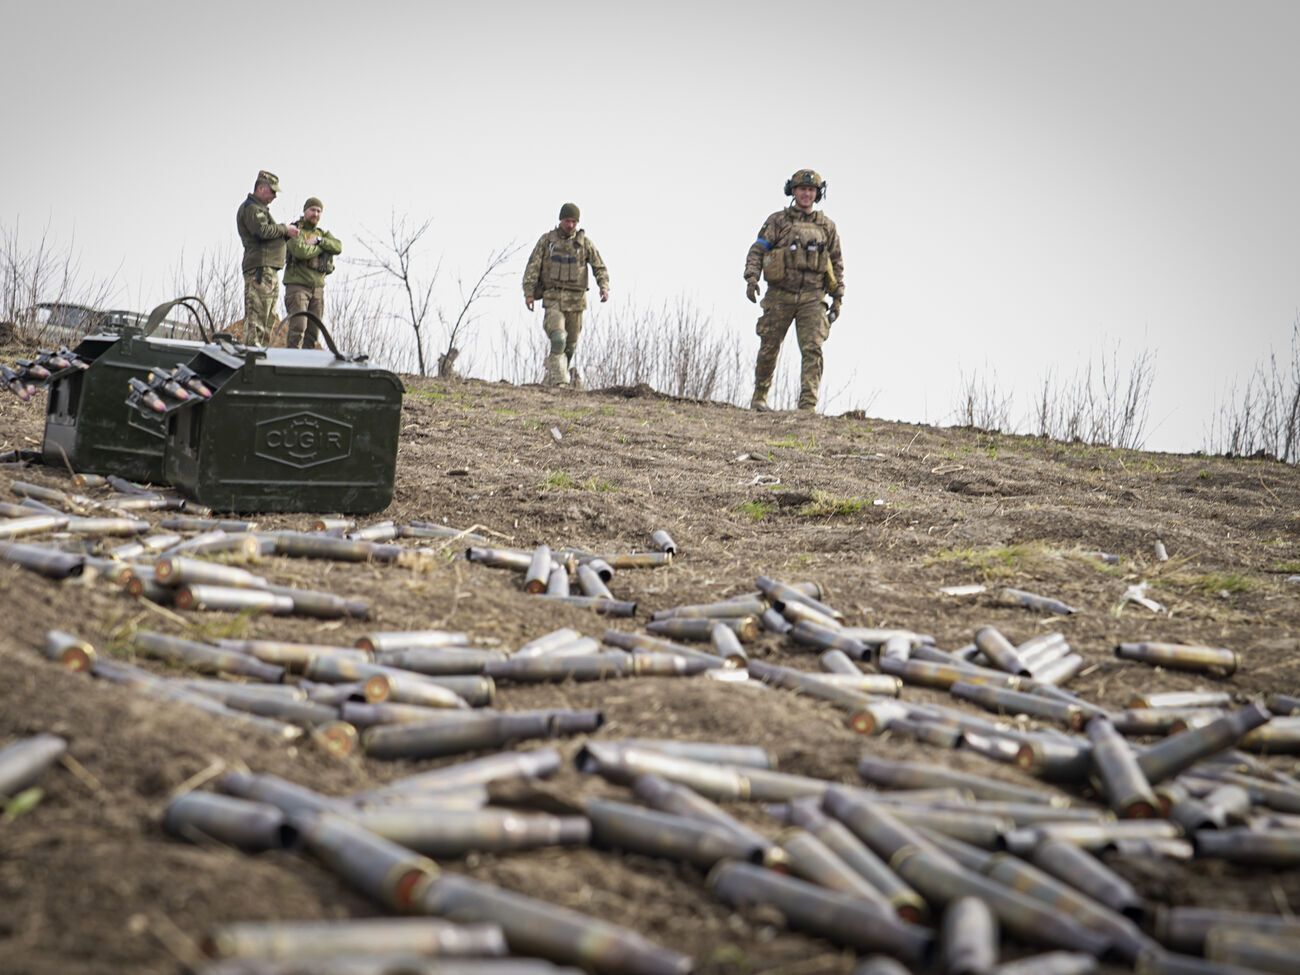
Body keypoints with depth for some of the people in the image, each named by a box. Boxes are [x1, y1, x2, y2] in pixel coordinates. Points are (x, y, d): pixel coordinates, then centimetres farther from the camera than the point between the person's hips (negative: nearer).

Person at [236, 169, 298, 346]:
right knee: (256, 316, -15)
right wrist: (285, 229, -9)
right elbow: (262, 231, -21)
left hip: (269, 270, 11)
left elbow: (270, 236, 26)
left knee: (268, 317, 12)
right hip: (260, 267, -11)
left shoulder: (260, 208, 28)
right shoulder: (251, 207, -5)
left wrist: (287, 232, 9)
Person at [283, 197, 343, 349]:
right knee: (298, 326, -18)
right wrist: (322, 248, -5)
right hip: (297, 285, -6)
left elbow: (338, 247, -1)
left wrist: (318, 241, -15)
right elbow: (300, 251, -19)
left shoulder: (323, 234, 18)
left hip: (318, 287, 6)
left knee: (313, 331, 1)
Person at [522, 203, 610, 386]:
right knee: (558, 339, -22)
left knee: (570, 344, 7)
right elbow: (533, 266, -1)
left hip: (575, 299, 2)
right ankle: (559, 380, -20)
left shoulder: (584, 241, 3)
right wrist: (528, 293, -11)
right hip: (553, 297, -2)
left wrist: (604, 287, -16)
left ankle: (551, 379, 24)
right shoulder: (547, 239, 1)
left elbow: (599, 267, 2)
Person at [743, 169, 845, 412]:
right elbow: (757, 250, 1)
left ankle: (808, 405, -16)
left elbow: (837, 262, 16)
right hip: (780, 296, -1)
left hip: (812, 298, 1)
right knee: (769, 348, 5)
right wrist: (751, 278, -15)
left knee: (812, 350, -12)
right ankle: (759, 396, 24)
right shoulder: (777, 220, 7)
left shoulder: (827, 226, 13)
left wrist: (838, 297, 9)